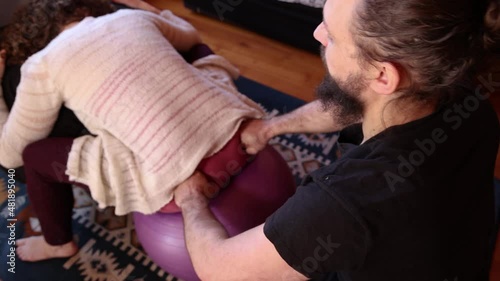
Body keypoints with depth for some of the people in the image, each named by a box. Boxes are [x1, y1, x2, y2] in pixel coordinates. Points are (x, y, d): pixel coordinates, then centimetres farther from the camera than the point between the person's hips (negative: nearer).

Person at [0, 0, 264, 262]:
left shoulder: (42, 65, 5)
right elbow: (190, 37, 39)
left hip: (181, 181, -5)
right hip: (239, 134, 6)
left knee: (33, 153, 13)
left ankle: (58, 243, 41)